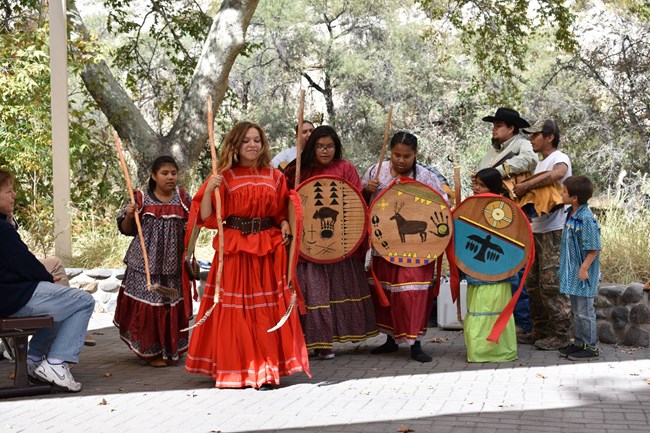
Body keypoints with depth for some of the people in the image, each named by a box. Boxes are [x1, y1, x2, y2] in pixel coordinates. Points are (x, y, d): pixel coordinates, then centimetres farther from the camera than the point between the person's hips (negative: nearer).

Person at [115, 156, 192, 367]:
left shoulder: (183, 198, 5)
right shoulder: (141, 198, -1)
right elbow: (127, 230, 4)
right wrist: (129, 215, -15)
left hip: (173, 263, 2)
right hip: (146, 261, -2)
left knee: (173, 306, 6)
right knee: (147, 305, -3)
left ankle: (171, 349, 21)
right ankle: (152, 351, 11)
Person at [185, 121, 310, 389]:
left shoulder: (274, 176, 11)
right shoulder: (225, 177, 2)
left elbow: (283, 211, 19)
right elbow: (206, 217, -3)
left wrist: (285, 225, -1)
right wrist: (209, 190, -18)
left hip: (269, 248, 2)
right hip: (234, 249, -2)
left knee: (268, 310, 2)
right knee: (235, 310, 0)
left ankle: (267, 371, 10)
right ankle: (235, 369, 11)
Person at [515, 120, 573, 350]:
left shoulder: (559, 158, -8)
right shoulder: (540, 164, 20)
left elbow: (556, 174, -32)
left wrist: (524, 186, -27)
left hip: (554, 231, -9)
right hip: (536, 230, 9)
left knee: (551, 284, -8)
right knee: (533, 283, 11)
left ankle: (560, 334, 0)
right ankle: (540, 330, 19)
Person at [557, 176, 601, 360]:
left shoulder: (586, 219, -22)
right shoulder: (571, 214, 5)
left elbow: (594, 249, -20)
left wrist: (584, 268, -21)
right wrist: (565, 266, 19)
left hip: (583, 273, -9)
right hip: (572, 272, 9)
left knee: (585, 311, 1)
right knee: (576, 310, 18)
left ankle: (590, 346, 12)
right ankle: (579, 342, 29)